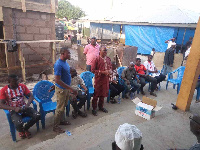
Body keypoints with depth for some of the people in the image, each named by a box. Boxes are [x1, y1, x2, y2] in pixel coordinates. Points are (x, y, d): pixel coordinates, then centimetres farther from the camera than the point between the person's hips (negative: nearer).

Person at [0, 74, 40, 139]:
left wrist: (27, 104, -20)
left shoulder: (22, 86, 0)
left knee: (37, 116, -20)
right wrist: (14, 108, -28)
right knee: (19, 124, -32)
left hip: (24, 107, 3)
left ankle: (25, 128, 9)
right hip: (13, 110, -3)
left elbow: (31, 96, 1)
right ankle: (21, 131, 10)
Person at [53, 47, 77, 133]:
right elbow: (57, 80, -29)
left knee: (64, 106, 22)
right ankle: (55, 127, 20)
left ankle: (61, 120, 41)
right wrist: (71, 88, -28)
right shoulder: (58, 64, -25)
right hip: (61, 89, -9)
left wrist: (70, 88, 17)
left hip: (66, 88, 9)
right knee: (60, 108, 3)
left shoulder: (65, 62, 5)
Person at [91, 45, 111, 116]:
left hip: (106, 79, 6)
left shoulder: (108, 59, 6)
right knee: (96, 94, 5)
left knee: (103, 94, 17)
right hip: (98, 79, -6)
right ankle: (94, 108, 20)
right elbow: (93, 70, -14)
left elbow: (110, 67, 20)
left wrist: (110, 71, -4)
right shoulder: (97, 59, -12)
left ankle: (101, 106, 36)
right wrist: (102, 72, -20)